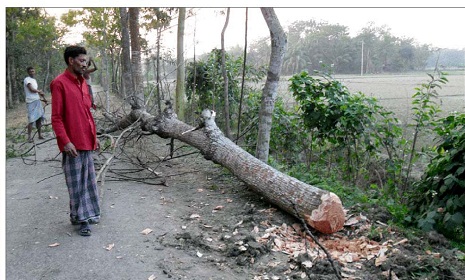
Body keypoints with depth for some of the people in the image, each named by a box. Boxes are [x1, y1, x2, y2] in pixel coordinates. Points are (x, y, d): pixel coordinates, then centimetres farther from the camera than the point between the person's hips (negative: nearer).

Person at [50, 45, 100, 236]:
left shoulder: (82, 82, 13)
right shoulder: (59, 83, -11)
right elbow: (56, 117, -14)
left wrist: (94, 136, 18)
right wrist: (65, 141, -20)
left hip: (87, 141, 8)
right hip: (72, 144, -8)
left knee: (88, 181, 15)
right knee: (76, 183, 3)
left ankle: (81, 215, 29)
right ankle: (81, 217, 15)